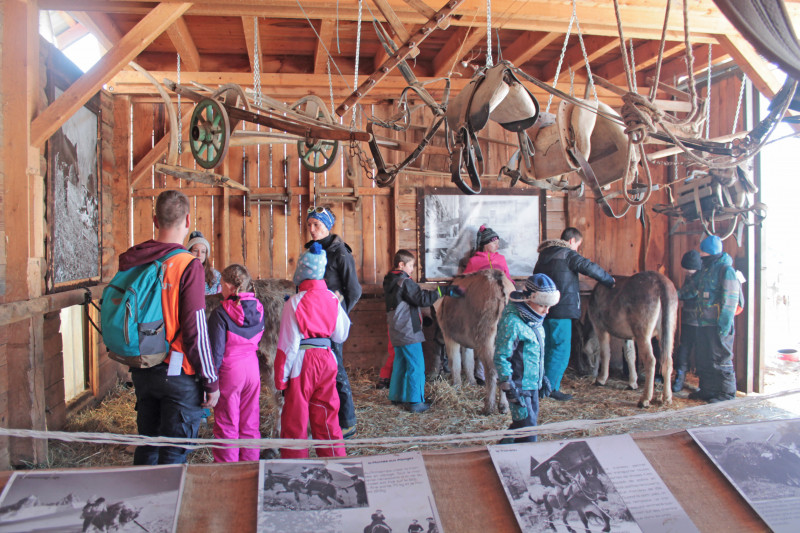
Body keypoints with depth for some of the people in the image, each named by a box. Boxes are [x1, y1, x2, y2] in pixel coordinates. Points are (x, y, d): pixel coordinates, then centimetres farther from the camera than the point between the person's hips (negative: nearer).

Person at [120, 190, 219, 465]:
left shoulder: (130, 261, 1)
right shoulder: (188, 266, -18)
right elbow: (195, 331, -19)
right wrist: (211, 381, -10)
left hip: (141, 370, 6)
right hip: (178, 373, -6)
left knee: (147, 444, 21)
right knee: (174, 452, 6)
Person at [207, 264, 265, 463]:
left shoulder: (221, 313, -14)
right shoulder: (258, 309, 1)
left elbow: (216, 351, -14)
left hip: (230, 371, -5)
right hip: (253, 370, 5)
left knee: (227, 426, 7)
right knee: (250, 424, 14)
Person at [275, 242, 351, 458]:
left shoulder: (295, 302, -11)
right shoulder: (332, 299, 1)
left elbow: (288, 343, -11)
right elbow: (341, 335, 8)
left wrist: (281, 378, -4)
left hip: (302, 362, -4)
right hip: (327, 359, 5)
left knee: (295, 421, 7)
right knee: (327, 417, 15)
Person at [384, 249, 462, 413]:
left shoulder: (389, 282, 11)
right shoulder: (405, 282, -17)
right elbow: (422, 299, -21)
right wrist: (442, 291, -20)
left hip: (396, 331, 9)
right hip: (408, 332, -9)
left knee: (400, 363, 19)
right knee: (416, 366, -2)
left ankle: (397, 396, 27)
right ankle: (415, 401, 1)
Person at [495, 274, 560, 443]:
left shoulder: (533, 318, 7)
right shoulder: (511, 321, -22)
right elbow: (500, 358, -20)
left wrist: (542, 377, 22)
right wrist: (509, 388, -19)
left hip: (533, 383, 9)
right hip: (519, 385, -9)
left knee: (531, 419, 18)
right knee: (527, 429, -4)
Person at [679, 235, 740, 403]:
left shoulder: (726, 270, -12)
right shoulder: (705, 270, 14)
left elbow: (730, 300, -17)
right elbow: (692, 288, 26)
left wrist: (724, 325, -20)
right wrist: (678, 294, 11)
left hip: (718, 325, -9)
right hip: (704, 323, 9)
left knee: (721, 360, -1)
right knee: (702, 359, 14)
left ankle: (727, 394, 9)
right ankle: (707, 390, 25)